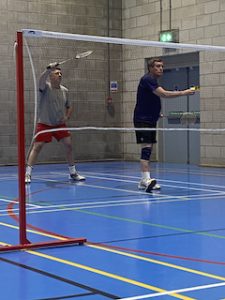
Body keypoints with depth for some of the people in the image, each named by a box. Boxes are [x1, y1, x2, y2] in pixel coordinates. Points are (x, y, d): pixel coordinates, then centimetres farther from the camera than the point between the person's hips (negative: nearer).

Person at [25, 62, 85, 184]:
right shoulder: (46, 87, -10)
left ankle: (73, 173, 15)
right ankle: (27, 174, -5)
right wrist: (49, 68, -50)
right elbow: (41, 79, -35)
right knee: (37, 146, -9)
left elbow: (69, 107, 17)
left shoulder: (64, 90, 5)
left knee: (69, 145, 1)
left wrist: (67, 117, -1)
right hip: (44, 123, -5)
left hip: (60, 124, 5)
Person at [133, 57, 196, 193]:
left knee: (149, 149, 9)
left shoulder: (153, 81, 17)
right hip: (142, 120, -10)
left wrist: (157, 113, 15)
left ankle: (144, 181, 12)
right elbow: (163, 94, -27)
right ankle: (146, 179, -26)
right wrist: (183, 92, -26)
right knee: (146, 147, -19)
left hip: (151, 120, 10)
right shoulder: (147, 79, -15)